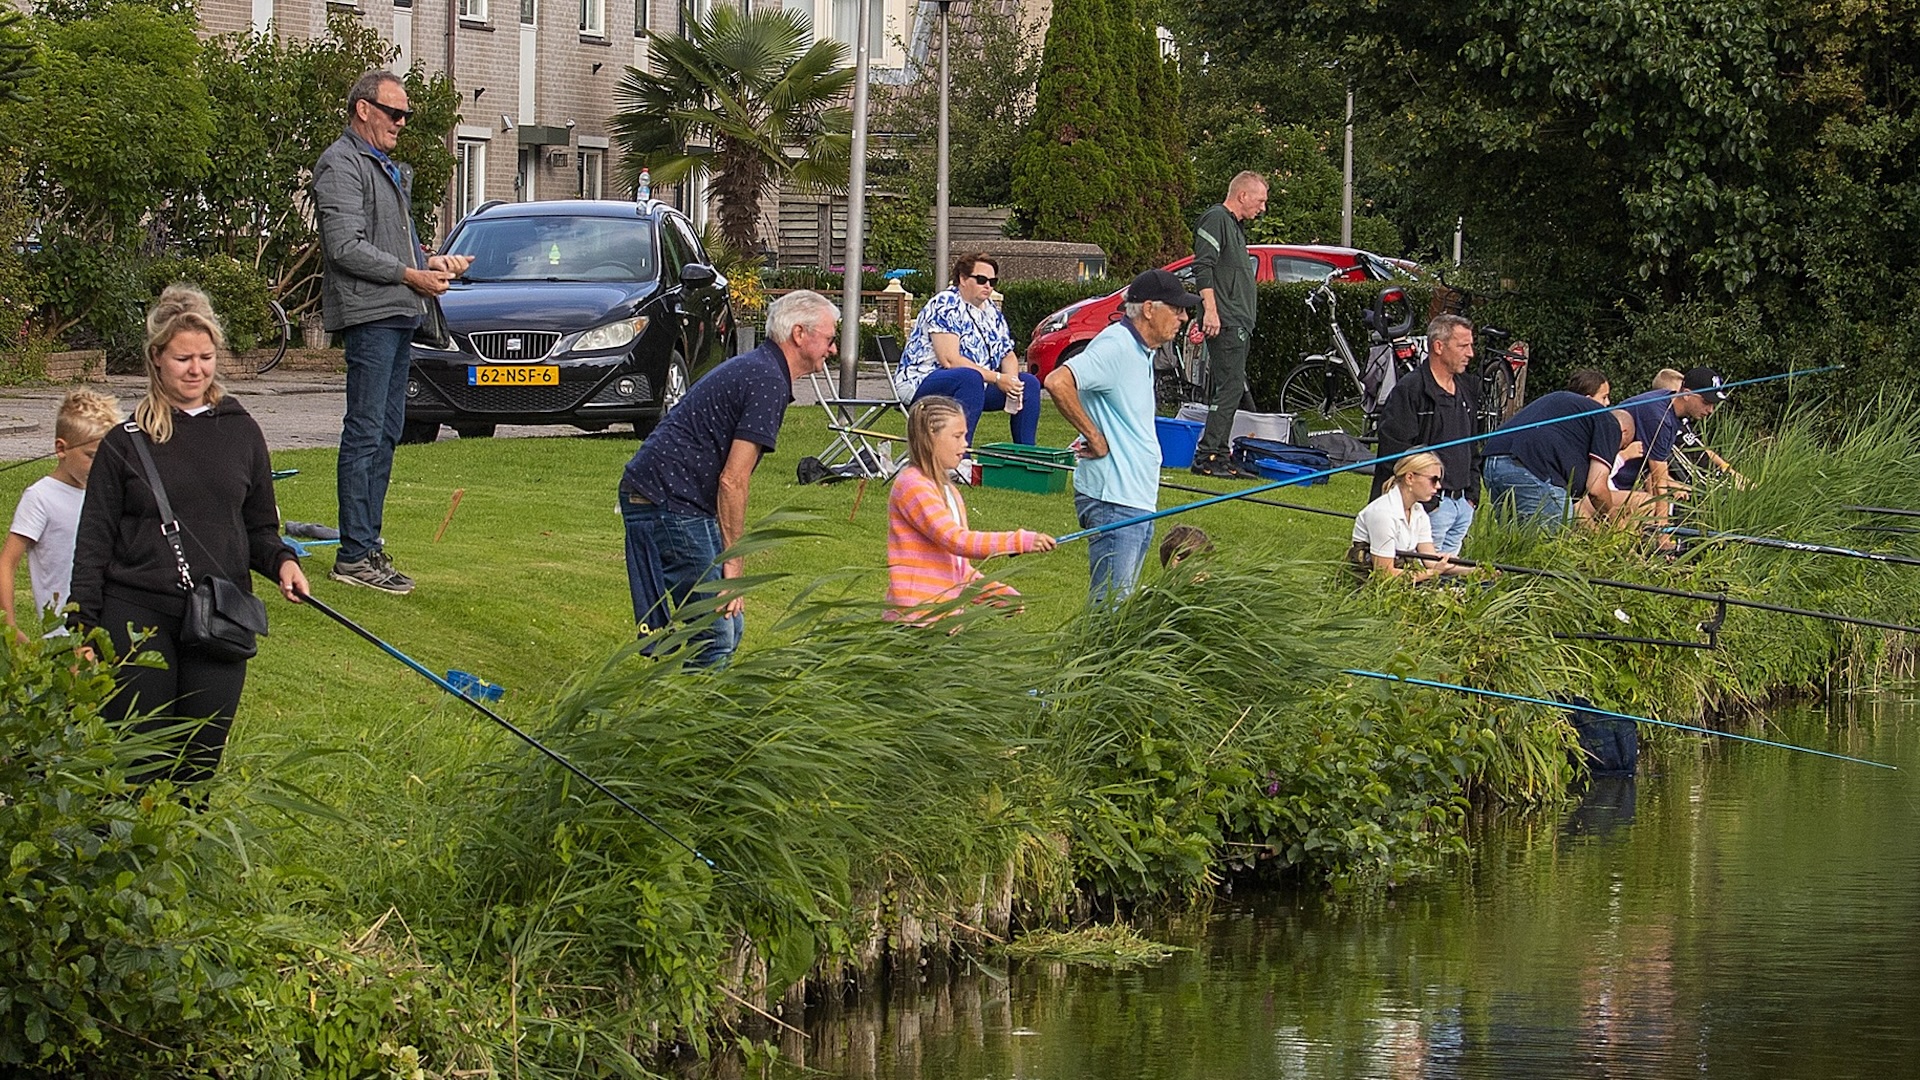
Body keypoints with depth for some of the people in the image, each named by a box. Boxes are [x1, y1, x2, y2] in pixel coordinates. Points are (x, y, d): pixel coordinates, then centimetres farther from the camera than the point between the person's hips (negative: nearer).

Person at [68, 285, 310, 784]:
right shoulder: (126, 442, 3)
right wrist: (83, 628, -3)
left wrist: (281, 562, -4)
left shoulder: (241, 433, 10)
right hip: (137, 617, -2)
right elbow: (94, 540, 4)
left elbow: (260, 527, 17)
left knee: (200, 763, 3)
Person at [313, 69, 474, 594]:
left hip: (399, 315, 10)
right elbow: (346, 247, -16)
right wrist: (411, 275, -14)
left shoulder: (390, 169, 24)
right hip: (368, 314, -10)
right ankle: (355, 555, -12)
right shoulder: (342, 165, -8)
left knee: (386, 431, 11)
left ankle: (368, 541, 15)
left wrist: (431, 261, 9)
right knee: (365, 433, -11)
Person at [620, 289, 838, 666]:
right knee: (714, 639, -10)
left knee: (727, 630, 12)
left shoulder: (756, 368, 19)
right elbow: (733, 481, -18)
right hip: (671, 503, -10)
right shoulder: (768, 383, -14)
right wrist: (732, 563, -13)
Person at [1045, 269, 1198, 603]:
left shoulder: (1142, 350, 17)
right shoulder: (1115, 346, -14)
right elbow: (1057, 383, -28)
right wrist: (1094, 437, -19)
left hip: (1139, 500, 10)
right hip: (1113, 500, -10)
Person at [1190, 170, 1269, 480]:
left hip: (1239, 324, 11)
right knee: (1230, 388, -14)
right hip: (1225, 323, -11)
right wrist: (1210, 310, -23)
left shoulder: (1236, 225, 24)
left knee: (1231, 390, 9)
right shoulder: (1216, 219, -8)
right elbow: (1203, 268, -17)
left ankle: (1221, 456, 11)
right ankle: (1207, 456, -15)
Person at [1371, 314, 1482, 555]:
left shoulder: (1467, 389, 16)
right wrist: (1425, 499, -17)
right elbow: (1394, 450, -16)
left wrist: (1472, 494, 16)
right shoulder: (1410, 390, -11)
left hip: (1463, 505, 8)